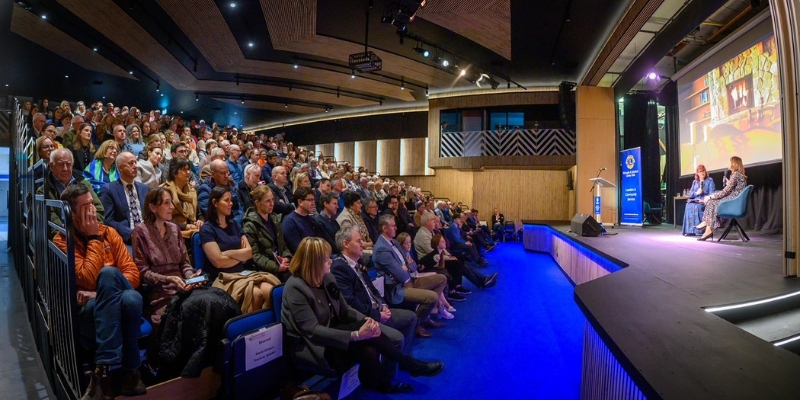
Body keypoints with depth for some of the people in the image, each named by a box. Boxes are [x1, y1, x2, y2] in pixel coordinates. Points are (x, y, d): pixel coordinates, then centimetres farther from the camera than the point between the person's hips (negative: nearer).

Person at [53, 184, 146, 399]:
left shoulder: (109, 232, 10)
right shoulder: (62, 241, -1)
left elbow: (133, 273, 4)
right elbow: (88, 280, -16)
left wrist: (107, 291, -13)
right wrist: (94, 238, -10)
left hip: (115, 309, 2)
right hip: (86, 311, -2)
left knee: (131, 298, -34)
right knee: (109, 272, -32)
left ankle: (104, 369, -19)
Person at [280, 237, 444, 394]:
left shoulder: (327, 278, 1)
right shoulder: (296, 288, -23)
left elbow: (344, 310, 4)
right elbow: (313, 331, -27)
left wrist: (366, 320, -18)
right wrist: (356, 335, -32)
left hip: (332, 331, 7)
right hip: (313, 345, -7)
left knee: (369, 349, -22)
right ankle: (411, 365, -5)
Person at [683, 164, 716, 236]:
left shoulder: (710, 180, 6)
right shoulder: (694, 182, 19)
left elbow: (712, 193, -6)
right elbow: (690, 194, 12)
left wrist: (704, 199, -21)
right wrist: (696, 193, -10)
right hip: (695, 201, 4)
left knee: (697, 206, -36)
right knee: (689, 205, -30)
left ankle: (699, 230, -33)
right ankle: (690, 230, -32)